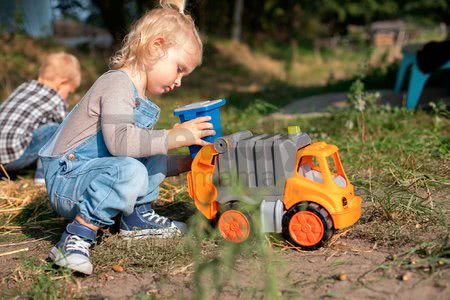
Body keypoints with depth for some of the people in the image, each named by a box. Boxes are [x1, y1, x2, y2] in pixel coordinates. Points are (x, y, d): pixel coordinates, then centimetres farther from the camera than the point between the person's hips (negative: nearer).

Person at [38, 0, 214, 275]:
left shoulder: (140, 98, 16)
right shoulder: (117, 83, -17)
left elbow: (150, 159, 19)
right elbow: (119, 140, -34)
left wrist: (186, 163, 11)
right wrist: (174, 136, -28)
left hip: (93, 173, 10)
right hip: (66, 178, -10)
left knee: (155, 159, 14)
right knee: (129, 171, -35)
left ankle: (137, 216, 13)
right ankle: (76, 239, -28)